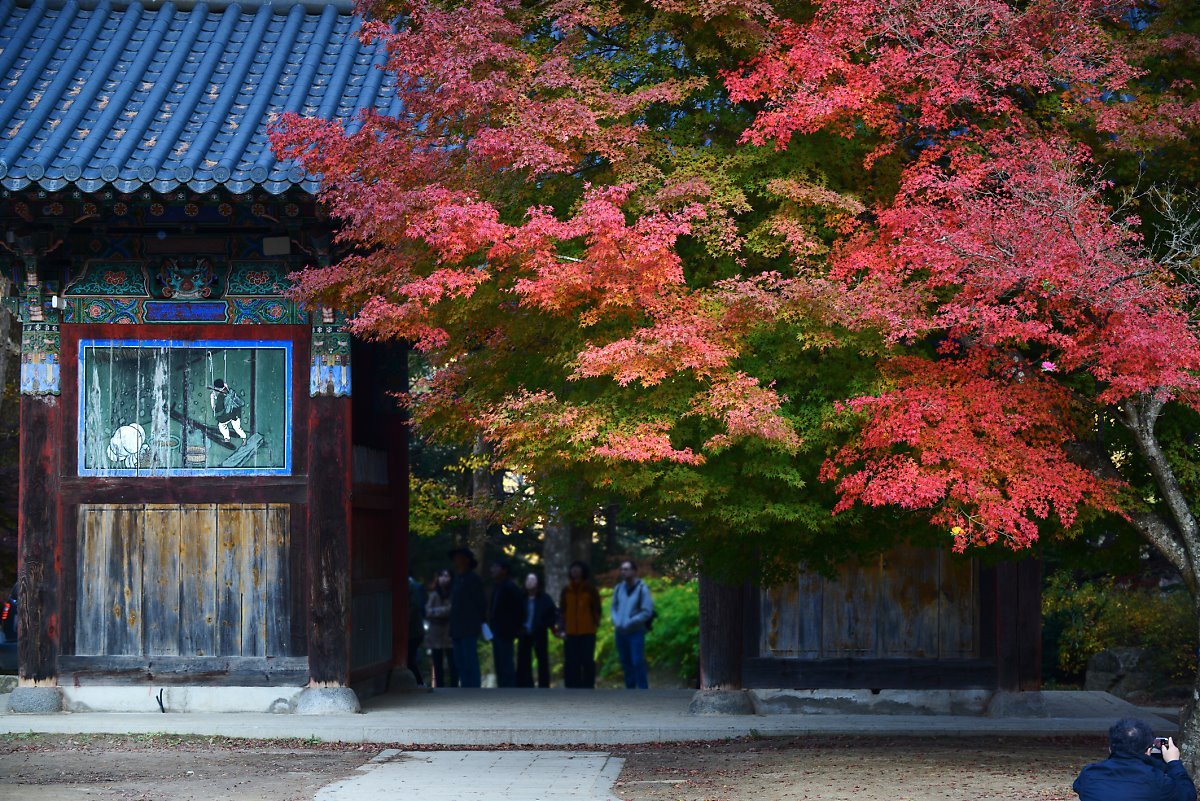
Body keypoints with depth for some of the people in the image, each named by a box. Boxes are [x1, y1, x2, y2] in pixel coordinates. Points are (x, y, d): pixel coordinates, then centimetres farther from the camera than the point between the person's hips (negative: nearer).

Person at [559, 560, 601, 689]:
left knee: (587, 661, 0)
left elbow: (596, 609, 5)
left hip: (588, 632, -2)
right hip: (570, 632, 2)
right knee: (571, 663, 1)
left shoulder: (590, 589, 2)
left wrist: (596, 623, -4)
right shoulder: (566, 590, 8)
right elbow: (562, 610, 10)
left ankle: (587, 688, 6)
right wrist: (561, 629, 2)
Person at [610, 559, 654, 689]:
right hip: (620, 633, 5)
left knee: (638, 663, -8)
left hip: (636, 632, -5)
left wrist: (629, 623, -15)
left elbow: (647, 612, -12)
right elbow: (613, 607, 15)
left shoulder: (642, 589, -8)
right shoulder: (619, 588, 7)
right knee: (626, 664, 11)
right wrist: (616, 621, -4)